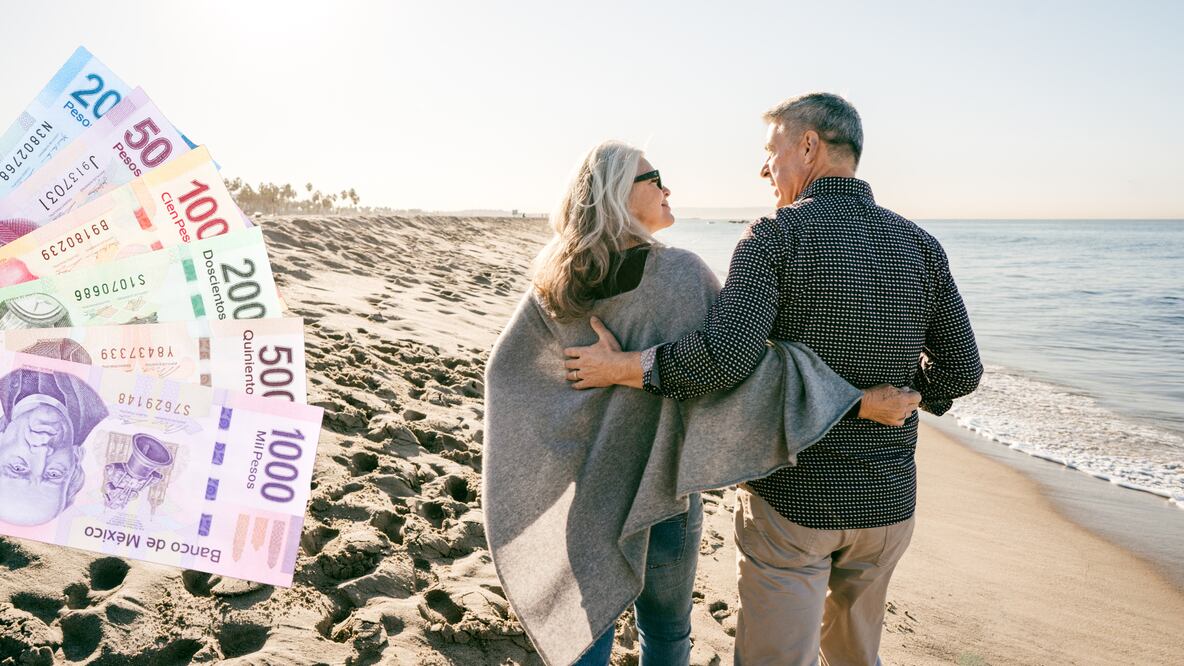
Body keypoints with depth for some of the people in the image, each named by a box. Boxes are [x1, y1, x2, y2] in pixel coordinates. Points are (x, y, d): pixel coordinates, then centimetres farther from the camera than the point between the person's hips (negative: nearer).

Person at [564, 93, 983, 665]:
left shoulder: (775, 238, -14)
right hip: (888, 501, 6)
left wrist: (621, 367, -15)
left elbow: (725, 355, -28)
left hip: (792, 499, -5)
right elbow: (960, 371, 5)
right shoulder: (921, 246, 1)